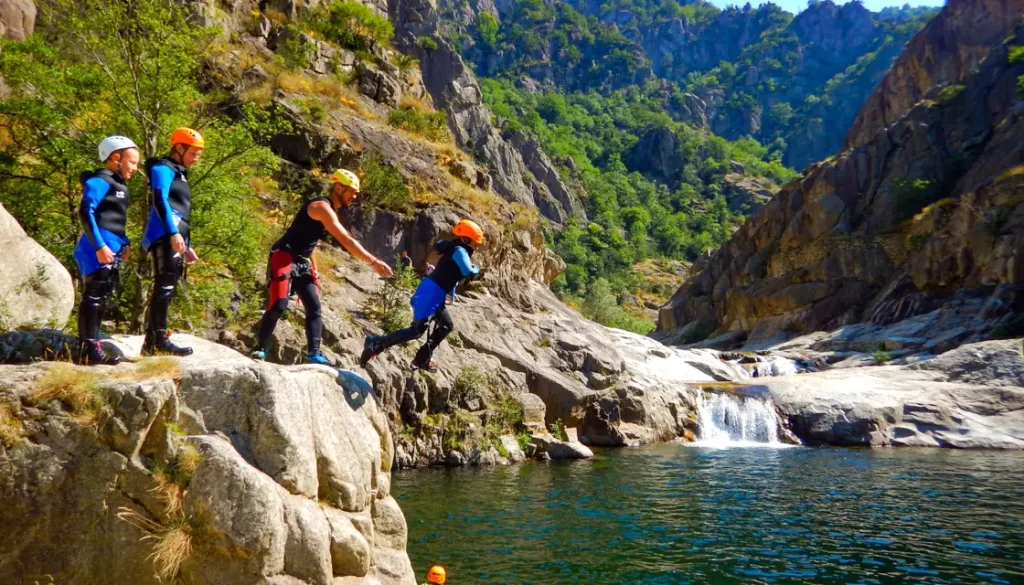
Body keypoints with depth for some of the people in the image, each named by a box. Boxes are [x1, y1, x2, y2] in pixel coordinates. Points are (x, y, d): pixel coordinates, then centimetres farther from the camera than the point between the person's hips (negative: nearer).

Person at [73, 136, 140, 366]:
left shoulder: (117, 184, 20)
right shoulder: (100, 181, -9)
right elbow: (86, 212, -19)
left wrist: (124, 243, 17)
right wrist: (99, 246, -23)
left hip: (110, 251, 10)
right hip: (99, 251, -10)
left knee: (101, 299, 12)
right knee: (93, 297, -10)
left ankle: (90, 348, 18)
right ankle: (89, 350, -10)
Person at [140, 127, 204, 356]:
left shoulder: (179, 174, 28)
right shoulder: (163, 169, 0)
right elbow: (160, 200, -16)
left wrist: (186, 246, 26)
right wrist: (173, 233, -27)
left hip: (175, 239, 10)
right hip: (166, 236, -10)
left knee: (166, 288, 7)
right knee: (165, 286, -18)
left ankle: (150, 343, 9)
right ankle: (160, 340, -24)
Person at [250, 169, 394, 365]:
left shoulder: (329, 211, 14)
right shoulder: (323, 207, -17)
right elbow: (347, 241, -25)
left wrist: (313, 271, 18)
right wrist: (374, 262, -27)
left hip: (302, 263, 10)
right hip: (284, 257, -10)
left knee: (314, 308, 1)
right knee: (279, 305, -17)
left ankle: (313, 353, 1)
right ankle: (259, 348, -2)